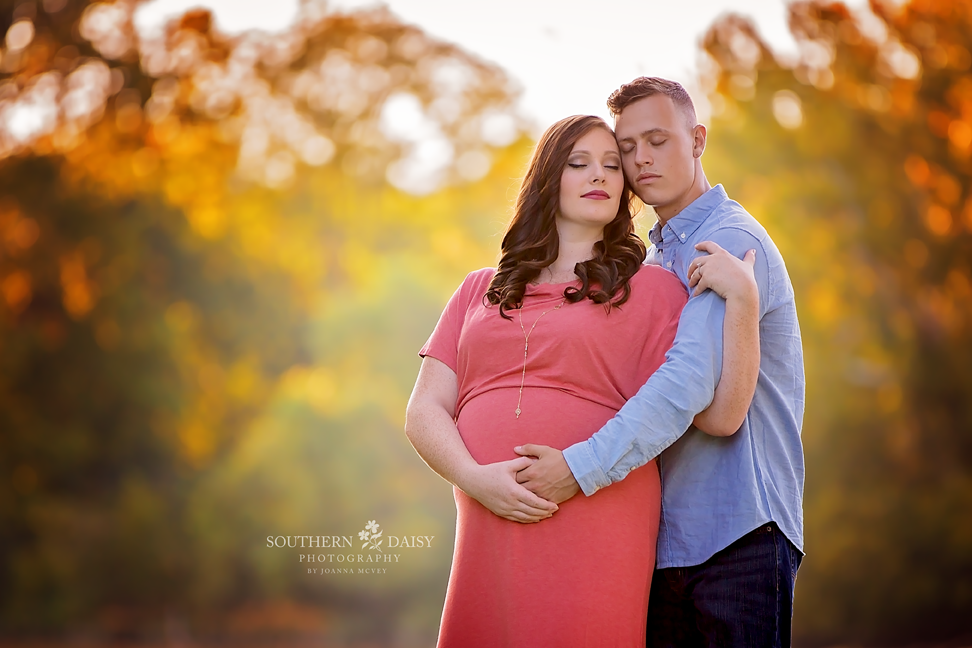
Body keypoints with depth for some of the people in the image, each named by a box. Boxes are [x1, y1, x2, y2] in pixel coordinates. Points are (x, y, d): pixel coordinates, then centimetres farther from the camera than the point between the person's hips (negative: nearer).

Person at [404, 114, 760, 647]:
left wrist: (741, 299, -12)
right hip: (486, 538, 3)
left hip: (598, 539, -3)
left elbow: (719, 415, -3)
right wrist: (476, 479, -8)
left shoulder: (651, 289, 8)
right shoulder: (481, 291, 18)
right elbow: (424, 412, 10)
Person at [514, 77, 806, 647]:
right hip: (667, 532, 8)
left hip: (738, 533, -8)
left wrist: (582, 467, -26)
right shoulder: (653, 259, 20)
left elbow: (689, 382, -23)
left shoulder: (732, 242, -11)